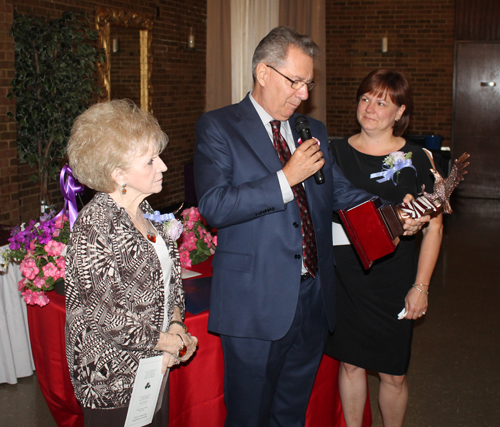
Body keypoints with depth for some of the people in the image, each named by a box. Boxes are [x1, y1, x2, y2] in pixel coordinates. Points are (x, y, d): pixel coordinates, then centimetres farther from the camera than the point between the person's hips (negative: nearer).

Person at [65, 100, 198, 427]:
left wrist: (175, 324, -1)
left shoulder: (144, 213, 4)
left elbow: (168, 275, 14)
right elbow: (107, 314, -24)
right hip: (113, 378, -8)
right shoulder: (95, 226, -22)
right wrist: (161, 340, -12)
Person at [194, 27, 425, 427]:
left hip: (313, 299, 6)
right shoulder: (218, 127, -6)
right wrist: (286, 179, -20)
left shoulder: (314, 131, 14)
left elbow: (341, 192, 12)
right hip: (256, 302, -5)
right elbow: (213, 206, -18)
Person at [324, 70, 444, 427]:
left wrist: (421, 286, -6)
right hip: (343, 277, 2)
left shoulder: (416, 159, -4)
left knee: (393, 374, 8)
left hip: (393, 280, -2)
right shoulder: (336, 153, 1)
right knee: (350, 363, 13)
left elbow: (434, 226, -2)